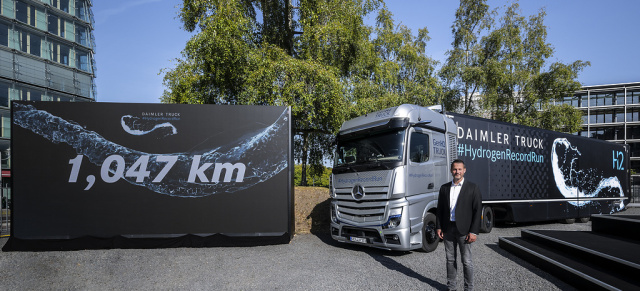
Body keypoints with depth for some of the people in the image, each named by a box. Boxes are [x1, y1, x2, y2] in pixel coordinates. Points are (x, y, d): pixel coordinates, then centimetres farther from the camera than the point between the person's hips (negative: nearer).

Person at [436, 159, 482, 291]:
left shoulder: (472, 188, -2)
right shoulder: (444, 188, 8)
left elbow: (477, 210, -6)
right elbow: (440, 209, 11)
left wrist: (474, 232, -11)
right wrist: (438, 227, 4)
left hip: (463, 230, -3)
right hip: (448, 229, 4)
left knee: (467, 261, 4)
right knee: (450, 259, 13)